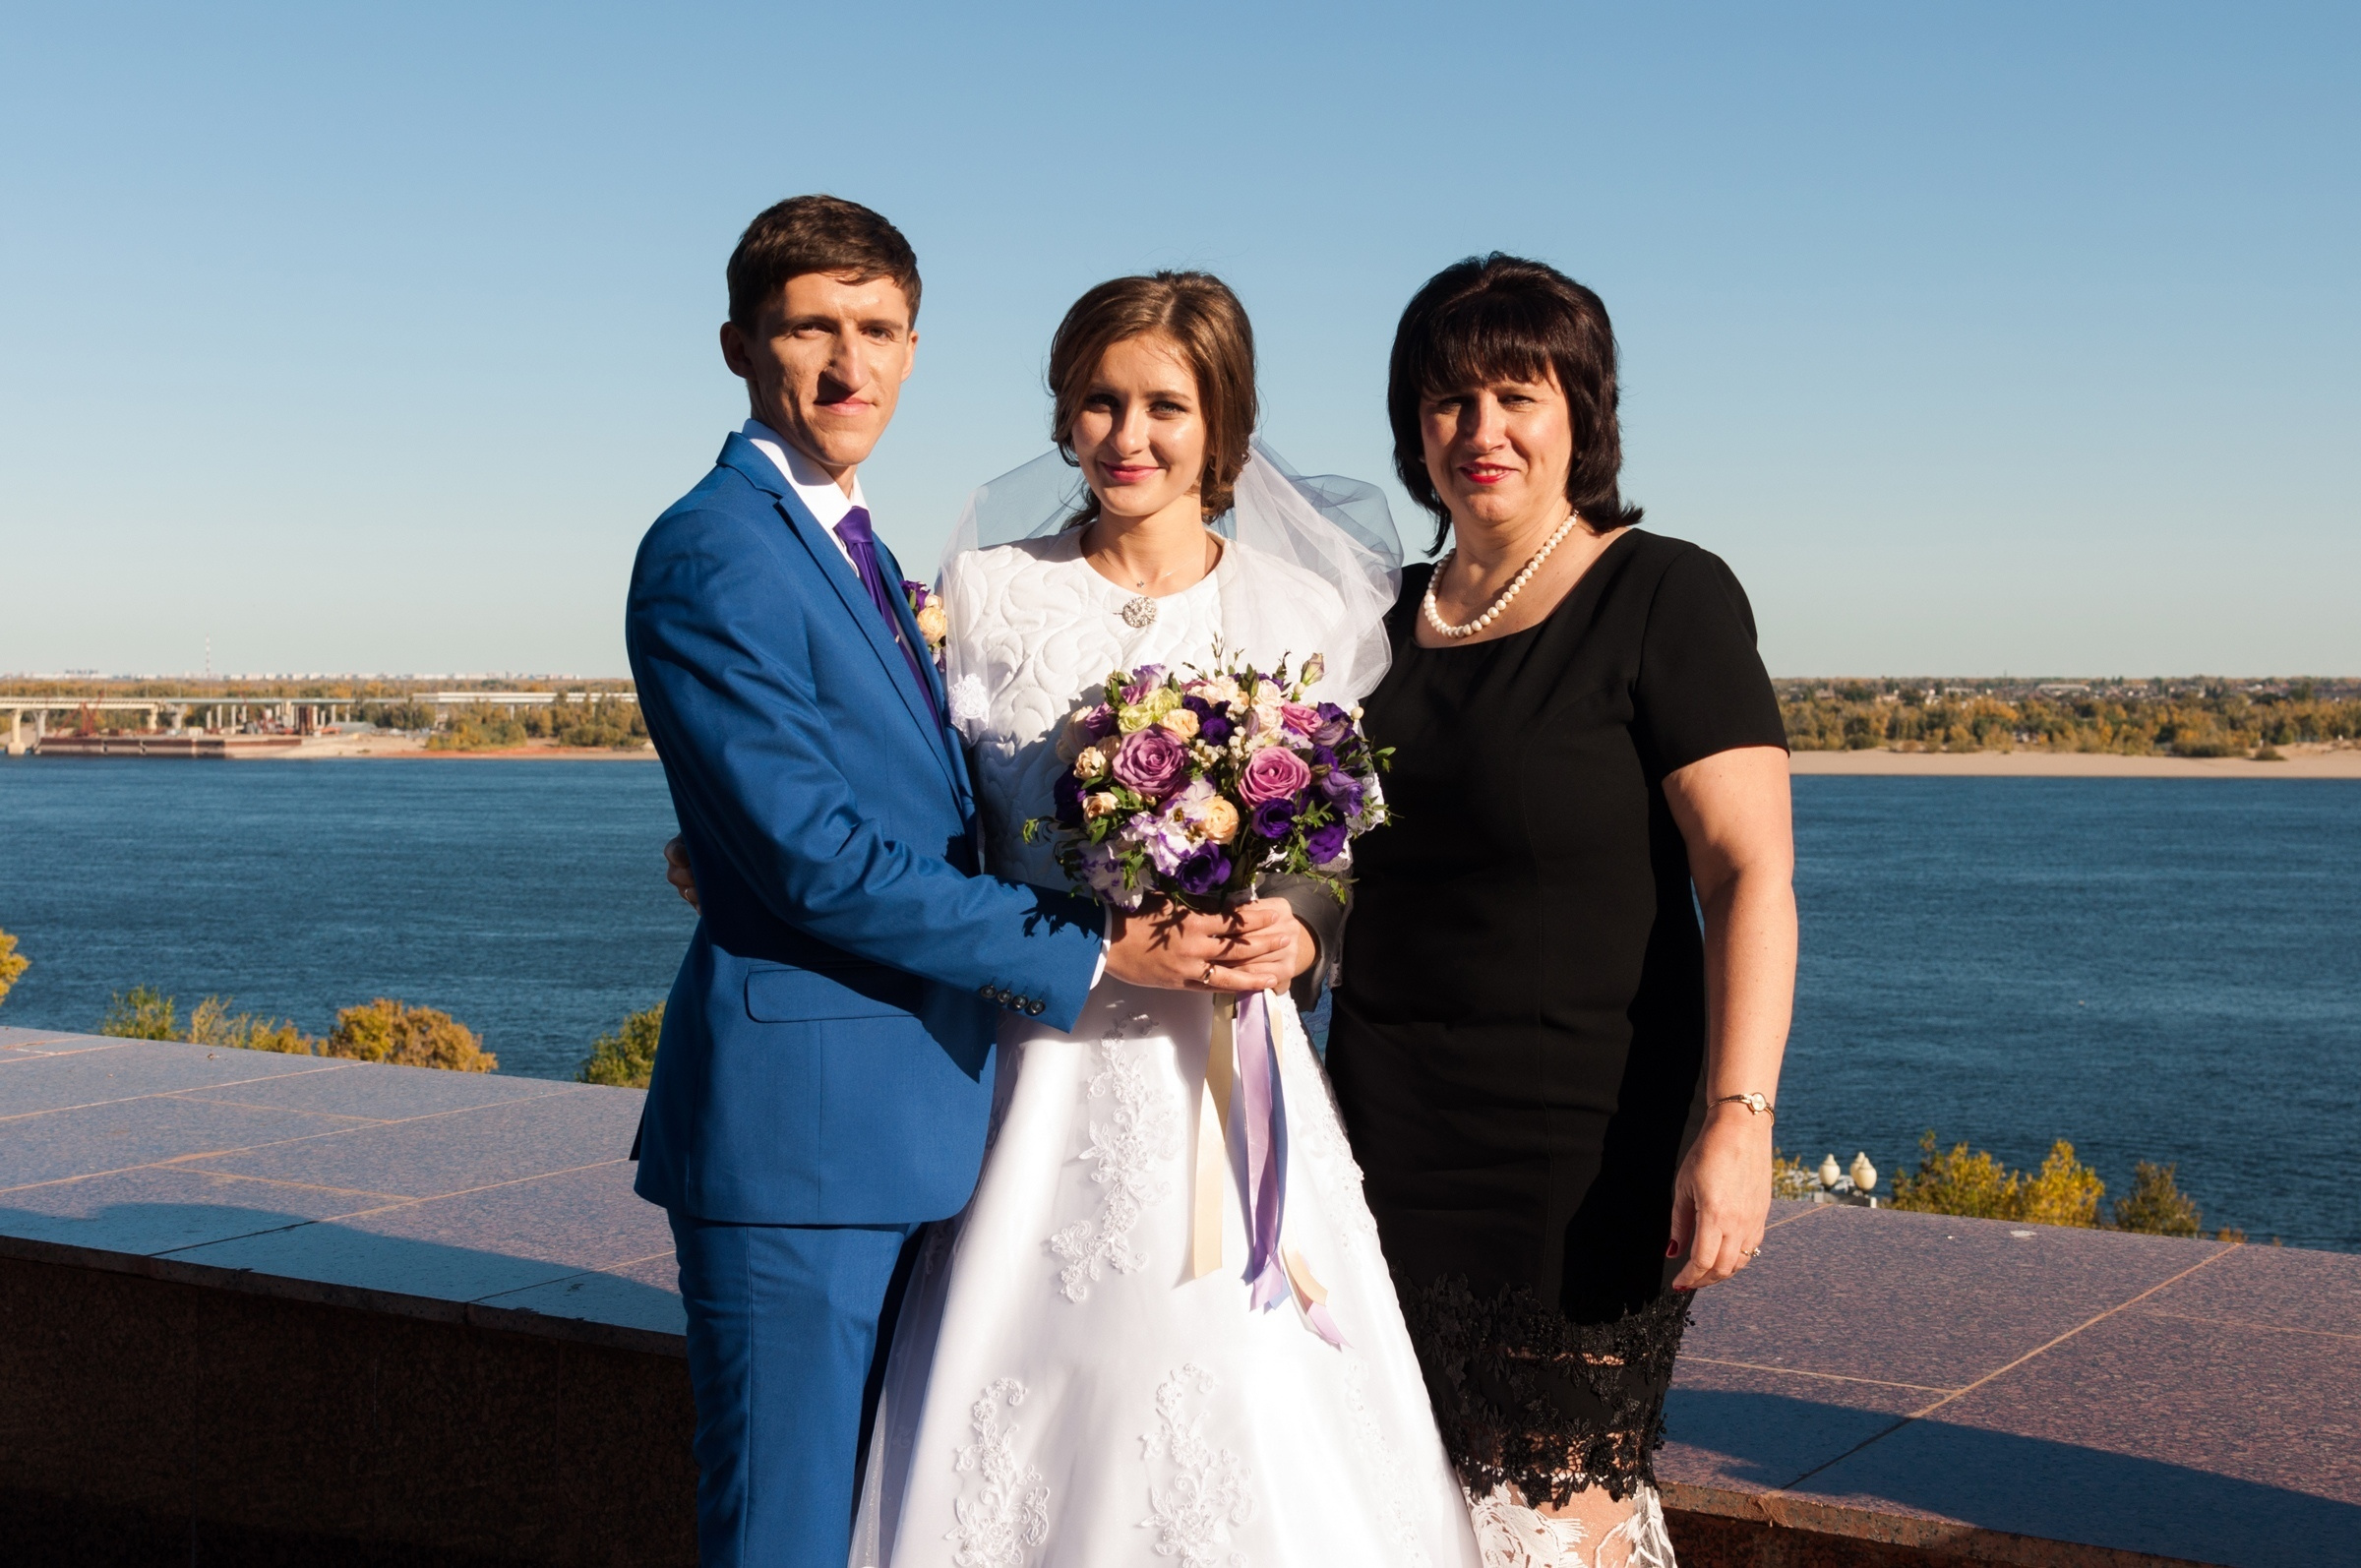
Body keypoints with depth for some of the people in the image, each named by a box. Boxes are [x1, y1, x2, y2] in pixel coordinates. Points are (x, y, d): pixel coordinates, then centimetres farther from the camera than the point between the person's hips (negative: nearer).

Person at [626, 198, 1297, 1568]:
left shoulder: (857, 548, 16)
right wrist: (1094, 951, -17)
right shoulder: (711, 555, -13)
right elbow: (814, 855, -20)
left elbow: (959, 827, 14)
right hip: (798, 1123, -9)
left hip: (910, 1135, 9)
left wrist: (1240, 924, 2)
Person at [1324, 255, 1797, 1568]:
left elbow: (1751, 873, -14)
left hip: (1583, 1149, -5)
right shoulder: (1393, 618, 12)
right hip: (1393, 1139, 6)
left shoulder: (1666, 596, -6)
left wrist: (1738, 1117, -22)